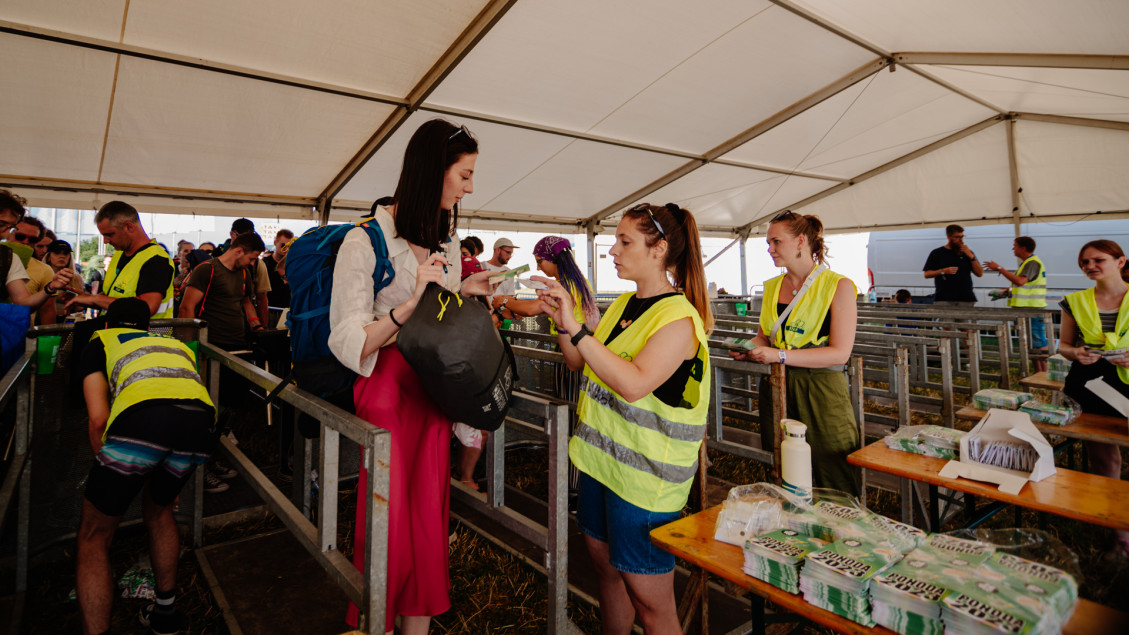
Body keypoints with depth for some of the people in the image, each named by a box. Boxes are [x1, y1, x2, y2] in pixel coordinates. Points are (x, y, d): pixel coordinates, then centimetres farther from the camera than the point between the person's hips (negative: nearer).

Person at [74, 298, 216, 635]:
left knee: (94, 536, 18)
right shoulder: (177, 345, 41)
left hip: (141, 416, -4)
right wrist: (170, 478, 51)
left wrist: (110, 475, 31)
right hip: (201, 420, 5)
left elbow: (99, 419, 15)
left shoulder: (100, 341, 28)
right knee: (158, 511, 32)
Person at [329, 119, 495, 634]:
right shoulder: (367, 239, -11)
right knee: (389, 521, 3)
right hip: (386, 389, -6)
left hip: (434, 389, 6)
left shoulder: (447, 241, 11)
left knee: (429, 517, 11)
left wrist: (464, 294, 2)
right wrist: (411, 303, -26)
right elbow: (351, 344, -13)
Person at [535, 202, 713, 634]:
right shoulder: (624, 304, 8)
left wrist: (577, 328, -29)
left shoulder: (679, 318, -17)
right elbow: (581, 364, 13)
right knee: (607, 569, 23)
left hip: (645, 477, -8)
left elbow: (634, 384, -30)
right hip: (599, 458, 8)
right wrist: (563, 321, -3)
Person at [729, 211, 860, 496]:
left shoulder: (838, 286, -6)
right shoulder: (772, 287, 11)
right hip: (775, 390, 5)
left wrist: (781, 356, -22)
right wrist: (748, 348, -1)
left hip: (822, 392, -5)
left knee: (833, 489, 3)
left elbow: (840, 353, -14)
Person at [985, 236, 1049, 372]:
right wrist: (1009, 291, 13)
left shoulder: (1033, 262, -14)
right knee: (1032, 343, 15)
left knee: (1039, 343, -6)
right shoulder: (1027, 262, 18)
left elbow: (1020, 281, -29)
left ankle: (1045, 374, -2)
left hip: (1033, 309, -11)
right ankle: (1038, 373, 23)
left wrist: (999, 269, -25)